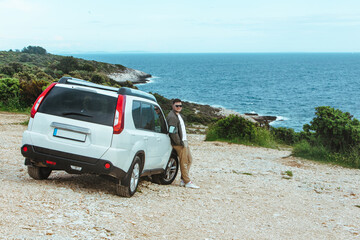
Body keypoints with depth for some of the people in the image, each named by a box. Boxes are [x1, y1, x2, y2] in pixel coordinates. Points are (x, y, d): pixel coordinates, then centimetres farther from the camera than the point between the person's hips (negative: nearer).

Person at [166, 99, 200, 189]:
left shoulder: (178, 115, 17)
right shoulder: (172, 117, -15)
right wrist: (180, 143, -18)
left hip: (184, 141, 10)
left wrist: (185, 141, 16)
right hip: (179, 144, -10)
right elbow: (172, 132, -21)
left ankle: (183, 180, 17)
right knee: (184, 163, -7)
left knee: (189, 160, 13)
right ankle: (187, 182, -3)